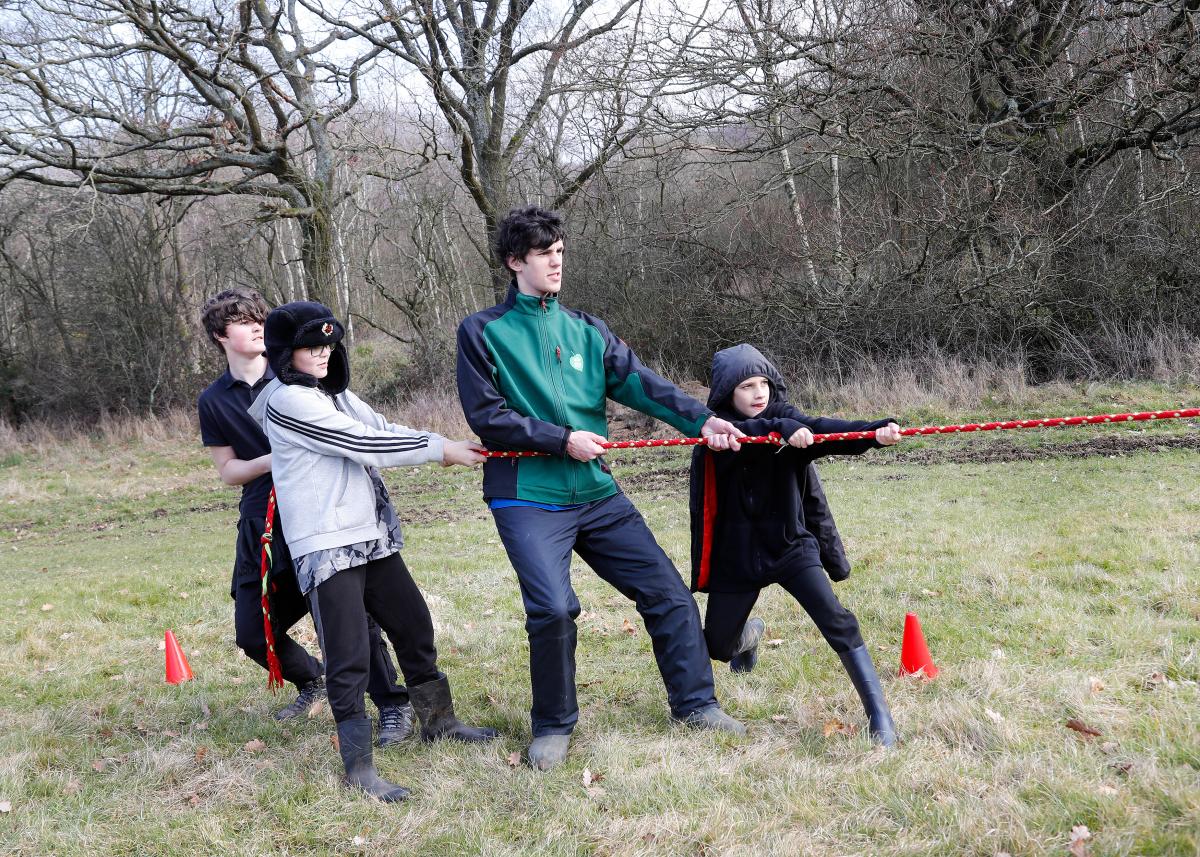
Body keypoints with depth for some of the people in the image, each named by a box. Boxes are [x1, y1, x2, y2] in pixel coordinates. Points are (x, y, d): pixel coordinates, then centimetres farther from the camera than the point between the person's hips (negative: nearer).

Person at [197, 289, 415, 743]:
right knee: (252, 634, 5)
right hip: (263, 524, 3)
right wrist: (271, 460, -11)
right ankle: (313, 680, 34)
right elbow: (227, 471, 8)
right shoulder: (213, 401, 7)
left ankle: (393, 704, 2)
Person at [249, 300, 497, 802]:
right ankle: (358, 765, 4)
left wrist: (447, 446, -6)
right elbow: (364, 445, -17)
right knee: (349, 659, -7)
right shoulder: (288, 401, -14)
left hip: (372, 535, 9)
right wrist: (440, 449, -11)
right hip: (327, 546, -9)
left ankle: (438, 721, 35)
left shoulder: (333, 392, 14)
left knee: (414, 626, 17)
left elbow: (381, 430, 9)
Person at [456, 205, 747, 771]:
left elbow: (638, 381, -1)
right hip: (528, 498, -5)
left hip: (597, 493, 5)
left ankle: (694, 701, 22)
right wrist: (562, 439, -13)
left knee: (666, 591, 4)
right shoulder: (482, 332, 0)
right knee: (553, 608, -20)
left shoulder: (585, 330, 11)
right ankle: (552, 726, 4)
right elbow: (486, 416, -7)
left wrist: (701, 418, -15)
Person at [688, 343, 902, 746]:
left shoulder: (785, 418, -5)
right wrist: (780, 430, -48)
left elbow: (823, 430, -24)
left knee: (837, 622, -19)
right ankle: (749, 633, 50)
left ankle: (879, 716, -13)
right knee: (717, 647, 13)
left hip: (790, 545, 0)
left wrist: (875, 433, -42)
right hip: (737, 555, 1)